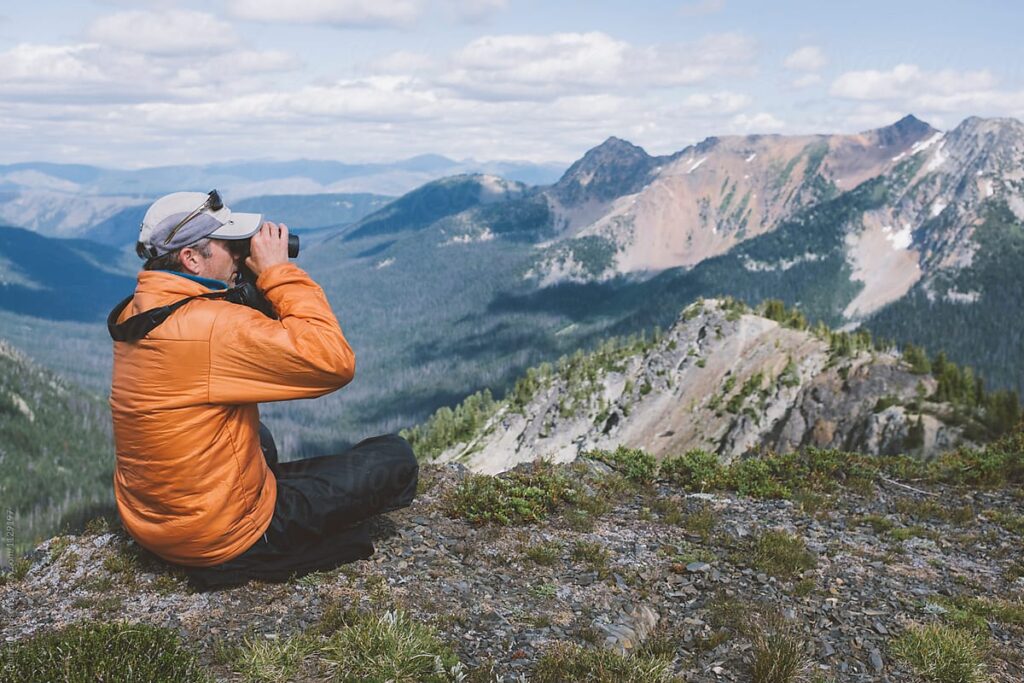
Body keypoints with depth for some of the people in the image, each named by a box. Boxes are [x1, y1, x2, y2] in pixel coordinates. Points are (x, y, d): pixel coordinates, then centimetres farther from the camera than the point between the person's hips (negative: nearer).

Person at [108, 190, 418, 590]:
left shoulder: (135, 314, 0)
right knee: (394, 456, -3)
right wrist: (278, 271, -19)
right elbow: (334, 362, -28)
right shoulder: (208, 325, -28)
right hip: (221, 538, -9)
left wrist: (262, 279, 1)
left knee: (259, 437, 39)